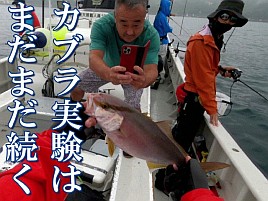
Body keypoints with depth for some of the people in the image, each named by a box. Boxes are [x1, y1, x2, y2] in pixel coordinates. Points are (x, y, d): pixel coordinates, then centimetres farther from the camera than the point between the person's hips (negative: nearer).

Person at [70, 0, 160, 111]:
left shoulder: (151, 35, -34)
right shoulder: (101, 25, -33)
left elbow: (152, 71, -42)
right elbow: (94, 58, -44)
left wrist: (145, 80, -68)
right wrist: (108, 74, -68)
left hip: (136, 72, -1)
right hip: (106, 67, 2)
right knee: (76, 88, -1)